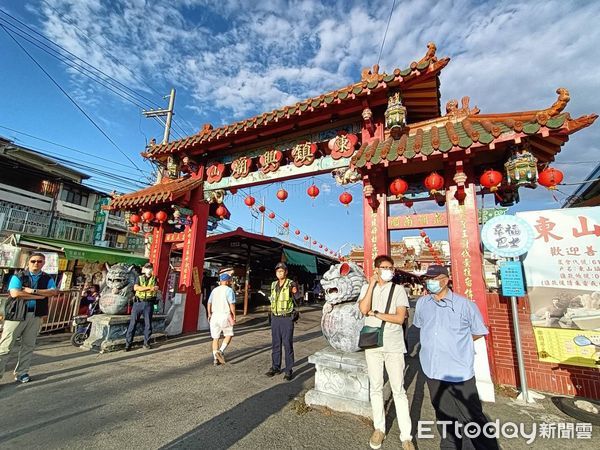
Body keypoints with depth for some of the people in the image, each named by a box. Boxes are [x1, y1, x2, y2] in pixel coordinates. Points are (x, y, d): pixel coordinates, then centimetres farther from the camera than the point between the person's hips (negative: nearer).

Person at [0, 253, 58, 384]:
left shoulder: (48, 278, 6)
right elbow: (15, 293, -16)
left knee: (28, 346, 10)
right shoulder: (18, 276, -1)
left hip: (36, 315, 3)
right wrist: (39, 296, -14)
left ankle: (21, 373, 22)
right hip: (17, 314, -3)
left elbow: (53, 292, -10)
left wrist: (33, 291, -18)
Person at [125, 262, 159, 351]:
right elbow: (135, 288, -9)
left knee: (148, 324, 3)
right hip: (138, 302, 0)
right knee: (133, 323, 0)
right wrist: (149, 288, -16)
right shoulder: (139, 278, 9)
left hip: (149, 304, 0)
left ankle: (146, 343, 14)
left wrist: (142, 288, -16)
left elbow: (156, 288, -8)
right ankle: (128, 344, 8)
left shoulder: (154, 279, 10)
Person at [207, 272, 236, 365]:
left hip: (214, 315, 5)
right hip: (225, 315, -5)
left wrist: (209, 314, 27)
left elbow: (209, 303, 16)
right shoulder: (229, 290, -8)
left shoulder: (214, 290, 11)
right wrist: (234, 316, -6)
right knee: (228, 335, 12)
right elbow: (232, 304, -15)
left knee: (215, 338, 12)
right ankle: (221, 351, -7)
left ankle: (215, 359, 15)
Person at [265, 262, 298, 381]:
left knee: (288, 344, 0)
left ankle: (289, 370, 12)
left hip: (287, 318, -5)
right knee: (275, 344, 13)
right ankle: (275, 367, 27)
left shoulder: (290, 284, -14)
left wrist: (295, 292, -53)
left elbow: (297, 295, -34)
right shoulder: (273, 284, 5)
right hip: (275, 318, 6)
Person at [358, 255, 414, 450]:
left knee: (399, 391, 5)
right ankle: (379, 428, 30)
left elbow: (400, 317, -12)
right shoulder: (367, 287, 1)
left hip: (394, 346, -2)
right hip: (373, 344, 2)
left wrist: (374, 313, -14)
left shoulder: (398, 289, -3)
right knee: (376, 388, 14)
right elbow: (364, 309, -16)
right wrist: (372, 284, -16)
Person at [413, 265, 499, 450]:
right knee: (444, 415, 21)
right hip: (433, 371, 4)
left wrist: (457, 342, 7)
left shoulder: (464, 305, -11)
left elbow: (479, 332, 3)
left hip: (460, 372, -4)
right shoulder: (422, 303, 0)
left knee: (472, 417, 5)